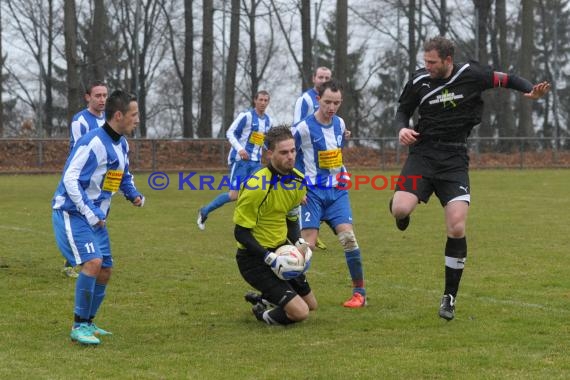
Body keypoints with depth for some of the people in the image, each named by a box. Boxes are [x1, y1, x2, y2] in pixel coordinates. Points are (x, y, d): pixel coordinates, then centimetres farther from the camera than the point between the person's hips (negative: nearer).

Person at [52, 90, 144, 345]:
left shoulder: (121, 144, 8)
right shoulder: (93, 142, -21)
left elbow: (124, 175, 25)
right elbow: (70, 179, -24)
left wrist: (134, 195, 5)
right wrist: (89, 214, -25)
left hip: (96, 217, 9)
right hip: (72, 213, -9)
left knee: (105, 271, 8)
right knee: (93, 262, -23)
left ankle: (87, 324, 24)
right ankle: (79, 326, -15)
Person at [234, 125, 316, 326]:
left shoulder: (298, 180, -1)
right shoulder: (256, 186, -25)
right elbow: (241, 232, -20)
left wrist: (300, 243, -5)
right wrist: (271, 259, -25)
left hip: (280, 250, 8)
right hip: (255, 259, -8)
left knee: (310, 304, 17)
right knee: (300, 312, -18)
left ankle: (261, 300, 36)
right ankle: (263, 315, 12)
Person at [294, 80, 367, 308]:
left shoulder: (340, 124, 5)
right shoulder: (304, 128, -13)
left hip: (337, 191, 4)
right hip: (313, 192, -4)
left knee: (347, 237, -10)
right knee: (308, 242, -12)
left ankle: (359, 292, -4)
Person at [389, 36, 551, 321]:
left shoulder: (471, 75, -5)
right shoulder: (418, 82, -2)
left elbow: (504, 79, 8)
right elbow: (403, 110, 13)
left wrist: (531, 91, -9)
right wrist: (402, 128, -9)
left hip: (455, 160, 0)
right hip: (423, 154, 1)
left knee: (457, 228, -11)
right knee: (400, 209, -24)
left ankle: (449, 296, 5)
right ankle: (402, 214, 19)